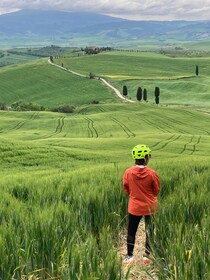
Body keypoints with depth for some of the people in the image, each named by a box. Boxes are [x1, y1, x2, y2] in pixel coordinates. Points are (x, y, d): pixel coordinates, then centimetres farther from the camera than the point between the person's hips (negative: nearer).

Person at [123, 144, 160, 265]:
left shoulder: (128, 172, -13)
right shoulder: (152, 174, -17)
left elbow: (126, 189, 1)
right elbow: (156, 191, -3)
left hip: (134, 207, 1)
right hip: (150, 207, -1)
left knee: (131, 231, 13)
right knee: (149, 231, 14)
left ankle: (129, 256, 17)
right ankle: (147, 255, 19)